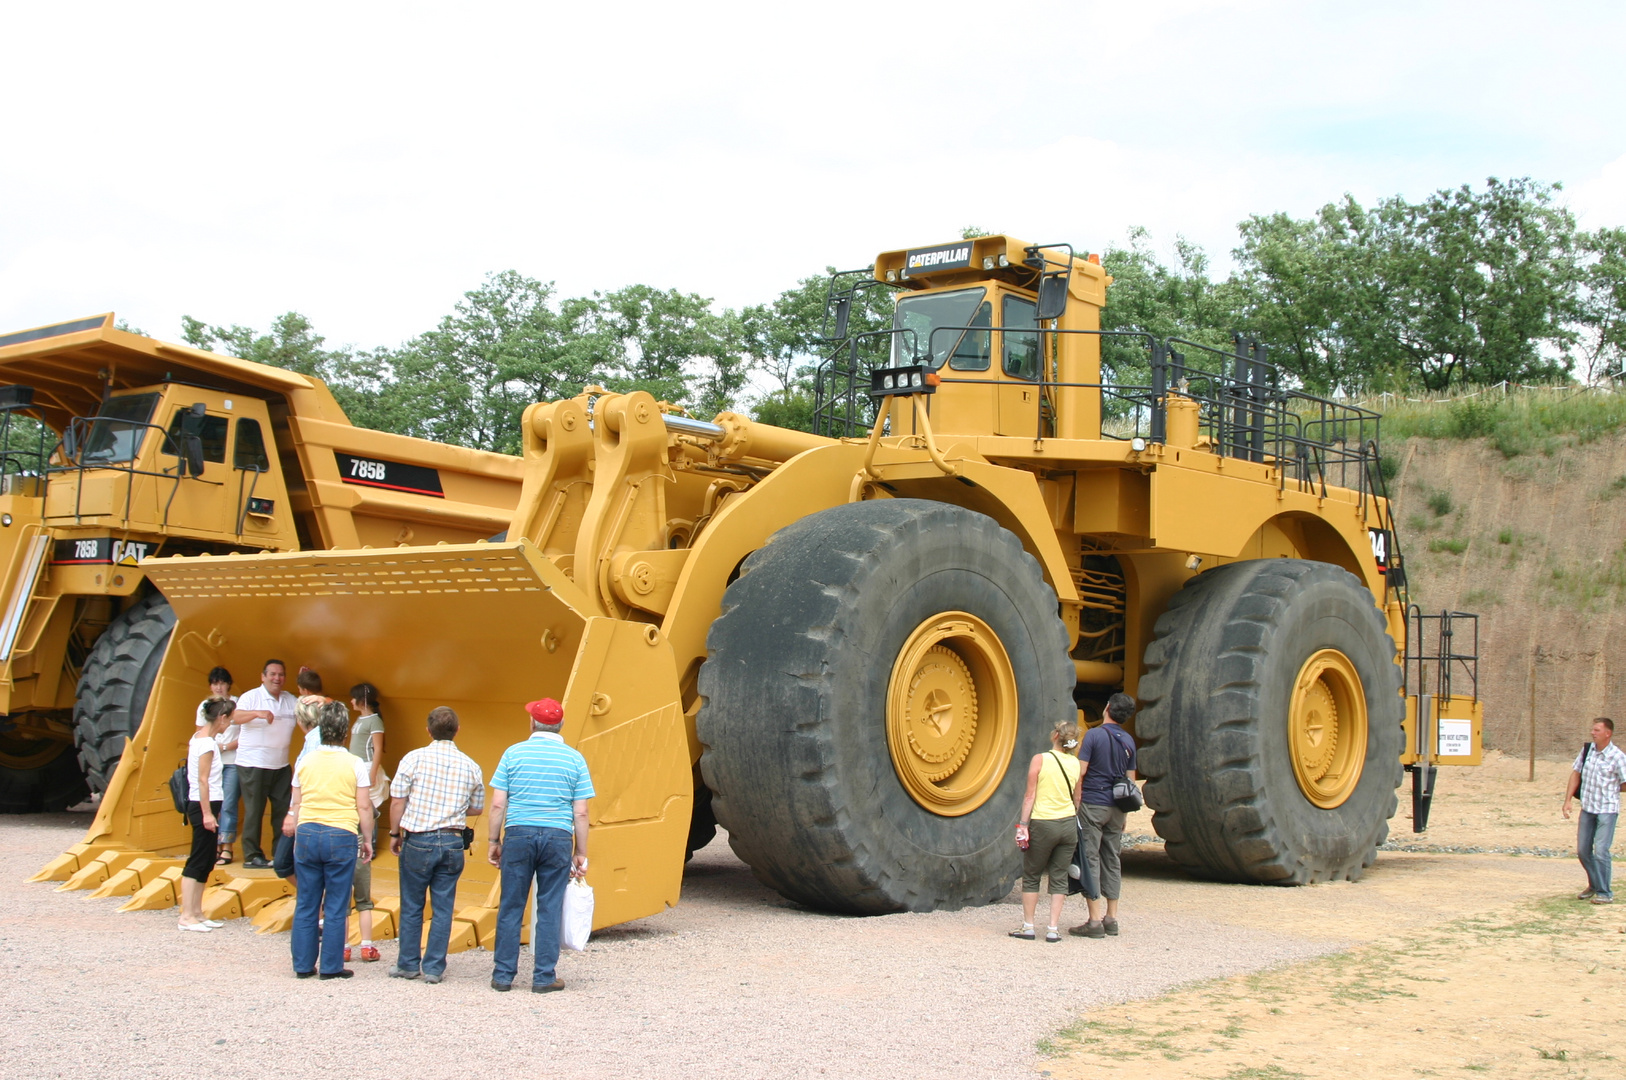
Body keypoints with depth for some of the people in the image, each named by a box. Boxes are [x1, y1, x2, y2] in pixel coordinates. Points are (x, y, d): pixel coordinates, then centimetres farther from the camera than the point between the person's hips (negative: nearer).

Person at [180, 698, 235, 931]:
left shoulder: (199, 737, 11)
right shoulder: (207, 743, -16)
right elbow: (202, 780, -20)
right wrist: (207, 813, -21)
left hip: (203, 805, 10)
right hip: (203, 806, -10)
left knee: (205, 863, 12)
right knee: (197, 862, -6)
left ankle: (196, 913, 16)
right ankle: (187, 916, -4)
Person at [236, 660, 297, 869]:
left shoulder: (290, 700, 12)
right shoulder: (251, 697, -6)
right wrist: (257, 713, -42)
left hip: (281, 765, 6)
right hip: (253, 764, -6)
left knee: (284, 809, 6)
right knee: (254, 811, -2)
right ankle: (252, 856, 5)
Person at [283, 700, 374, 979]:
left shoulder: (306, 762, 5)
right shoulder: (354, 765, -4)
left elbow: (296, 803, 11)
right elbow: (364, 807, -4)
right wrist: (367, 840, 6)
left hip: (307, 833, 3)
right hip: (341, 837, -3)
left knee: (306, 904, 9)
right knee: (336, 907, 3)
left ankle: (303, 964, 13)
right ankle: (331, 966, 6)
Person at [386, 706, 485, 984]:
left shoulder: (414, 758, -6)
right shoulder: (471, 766, 2)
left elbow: (397, 801, -6)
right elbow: (477, 808, 10)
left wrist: (395, 833, 6)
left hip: (418, 841, -2)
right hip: (453, 843, 2)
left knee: (411, 907, 10)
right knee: (443, 908, 7)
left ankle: (408, 964, 17)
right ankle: (434, 967, 9)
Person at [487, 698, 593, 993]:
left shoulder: (513, 753, 2)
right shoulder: (574, 759, 3)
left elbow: (497, 804, 0)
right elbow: (580, 813, 1)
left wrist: (494, 841, 10)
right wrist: (581, 854, 8)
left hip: (519, 835, 0)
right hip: (557, 837, 0)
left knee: (511, 907, 7)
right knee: (550, 910, 6)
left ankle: (503, 975, 11)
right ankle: (544, 977, 8)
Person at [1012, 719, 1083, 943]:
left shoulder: (1040, 760, -8)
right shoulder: (1075, 764, 4)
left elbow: (1030, 796, -10)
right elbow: (1076, 799, 9)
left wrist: (1023, 824, -8)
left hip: (1043, 824, -4)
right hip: (1068, 824, 4)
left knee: (1031, 876, 9)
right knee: (1059, 877, 9)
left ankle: (1028, 926, 11)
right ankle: (1053, 929, 6)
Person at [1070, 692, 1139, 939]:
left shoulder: (1095, 735, -9)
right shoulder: (1128, 740, 8)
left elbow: (1080, 773, -14)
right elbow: (1131, 779, 14)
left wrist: (1075, 805, -8)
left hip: (1092, 805, -6)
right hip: (1116, 808, 6)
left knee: (1090, 860, -3)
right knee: (1112, 861, 12)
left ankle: (1095, 921, -6)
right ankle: (1111, 919, 14)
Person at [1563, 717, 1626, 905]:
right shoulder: (1587, 749, 2)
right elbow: (1576, 773, 9)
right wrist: (1567, 800, 5)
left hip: (1607, 810, -6)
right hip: (1587, 808, 6)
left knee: (1601, 851, -11)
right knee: (1583, 850, 12)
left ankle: (1605, 893, 0)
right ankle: (1594, 886, 31)